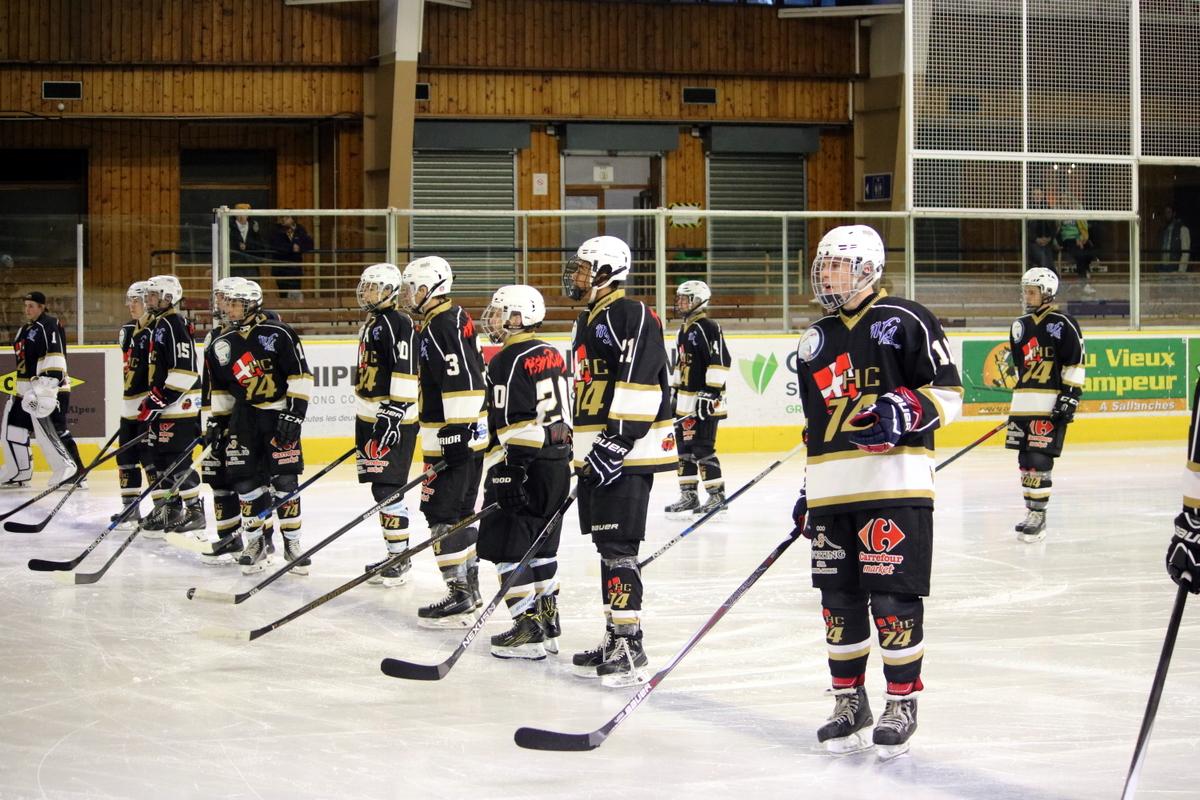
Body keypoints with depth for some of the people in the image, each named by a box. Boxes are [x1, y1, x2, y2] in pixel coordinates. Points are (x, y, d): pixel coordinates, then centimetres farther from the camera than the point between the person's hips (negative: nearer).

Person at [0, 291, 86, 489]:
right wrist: (22, 389, 28)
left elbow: (54, 357, -23)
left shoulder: (48, 326, -12)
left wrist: (47, 385, -30)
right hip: (26, 390, 11)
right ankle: (18, 475, 21)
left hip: (49, 389, -11)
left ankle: (73, 473, -22)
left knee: (52, 431, -20)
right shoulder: (26, 329, 20)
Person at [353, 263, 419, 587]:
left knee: (387, 489, -11)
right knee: (382, 490, 12)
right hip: (370, 419, 10)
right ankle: (394, 557, 17)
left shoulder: (398, 323, -13)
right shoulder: (370, 324, 19)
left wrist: (394, 413, -26)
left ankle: (400, 556, -5)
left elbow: (405, 372, -21)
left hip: (393, 419, -10)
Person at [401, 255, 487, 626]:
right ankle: (469, 587, 26)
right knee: (460, 513, 17)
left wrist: (456, 432, -24)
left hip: (454, 439, -11)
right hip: (463, 437, 11)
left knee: (443, 513, -9)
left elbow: (462, 382, -25)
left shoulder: (442, 326, -17)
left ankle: (460, 597, -9)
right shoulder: (451, 319, 17)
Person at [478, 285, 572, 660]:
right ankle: (548, 623, 20)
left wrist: (504, 479, -19)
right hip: (558, 466, 9)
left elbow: (512, 427, -20)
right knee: (542, 546, 16)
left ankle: (527, 629, -7)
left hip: (523, 471, -9)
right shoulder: (551, 354, 13)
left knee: (508, 548, -4)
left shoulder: (508, 361, -14)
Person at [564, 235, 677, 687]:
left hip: (627, 452, -10)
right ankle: (615, 638, 19)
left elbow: (640, 384, -21)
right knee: (607, 547, 12)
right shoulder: (587, 322, 21)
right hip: (595, 454, 10)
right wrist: (579, 448, 25)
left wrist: (618, 440, -24)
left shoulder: (631, 316, -12)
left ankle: (631, 648, -10)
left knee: (618, 549, -12)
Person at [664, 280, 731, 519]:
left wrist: (712, 391, -23)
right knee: (684, 447, 11)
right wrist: (676, 394, 25)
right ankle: (688, 495, 17)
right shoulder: (684, 331, 18)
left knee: (703, 449, -10)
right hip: (685, 402, 10)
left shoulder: (708, 327, -12)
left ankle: (717, 496, -4)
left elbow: (720, 360, -19)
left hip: (704, 401, -10)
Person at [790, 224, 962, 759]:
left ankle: (903, 703, 6)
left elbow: (948, 394, -5)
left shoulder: (906, 322, -3)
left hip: (894, 483, -6)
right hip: (831, 490, 6)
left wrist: (905, 410, -23)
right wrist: (809, 491, 21)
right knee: (838, 599, 9)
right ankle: (849, 700, 20)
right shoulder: (816, 341, 18)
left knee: (893, 598, -5)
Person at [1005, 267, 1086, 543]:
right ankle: (1032, 509, 19)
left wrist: (1072, 394, -15)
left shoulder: (1062, 324, -7)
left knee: (1039, 459, -12)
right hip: (1023, 402, 8)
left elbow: (1075, 361, -9)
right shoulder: (1020, 326, 15)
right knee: (1024, 458, 9)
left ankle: (1038, 515, -8)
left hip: (1051, 404, -8)